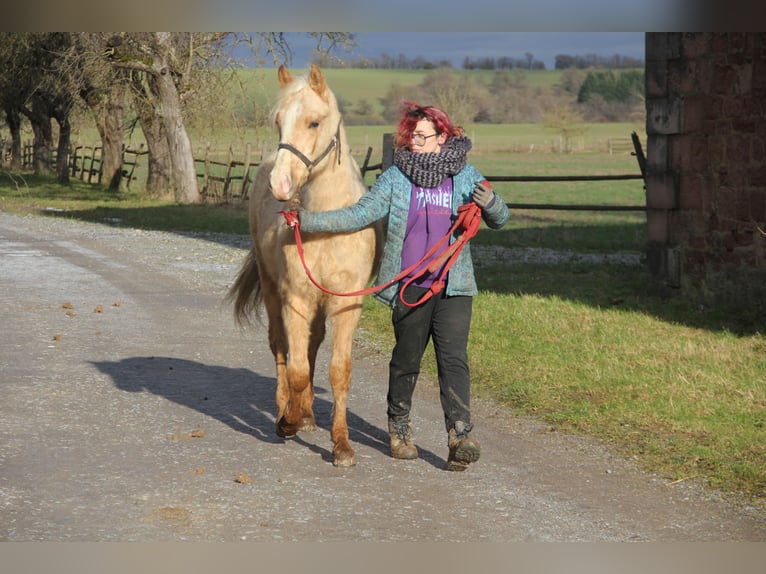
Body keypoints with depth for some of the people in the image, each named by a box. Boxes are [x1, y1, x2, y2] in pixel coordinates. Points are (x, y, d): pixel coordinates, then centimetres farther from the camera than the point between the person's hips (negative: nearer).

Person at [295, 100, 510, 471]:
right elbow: (360, 214, -1)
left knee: (453, 359, -10)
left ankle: (460, 436, -15)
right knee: (406, 359, 10)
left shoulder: (466, 176, 5)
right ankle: (399, 427, 28)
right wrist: (308, 220, -12)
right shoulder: (396, 177, 2)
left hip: (452, 286, 0)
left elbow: (499, 220, 8)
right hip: (408, 287, 0)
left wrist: (490, 203, -17)